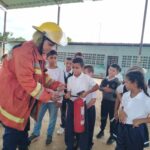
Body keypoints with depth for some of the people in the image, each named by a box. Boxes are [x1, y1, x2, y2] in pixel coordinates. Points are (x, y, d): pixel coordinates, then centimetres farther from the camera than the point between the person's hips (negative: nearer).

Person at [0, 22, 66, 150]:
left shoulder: (39, 54, 7)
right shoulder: (25, 51, -24)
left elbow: (42, 76, 10)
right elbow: (26, 81, -30)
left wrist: (56, 85, -5)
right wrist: (48, 95, -24)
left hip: (24, 101, 9)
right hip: (12, 101, -9)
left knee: (23, 131, 24)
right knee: (13, 136, 5)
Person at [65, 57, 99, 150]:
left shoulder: (86, 78, -10)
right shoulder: (70, 79, 1)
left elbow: (96, 86, -7)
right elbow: (69, 91, 6)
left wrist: (87, 92, -19)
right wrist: (68, 94, -17)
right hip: (71, 104, 4)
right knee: (69, 125, 11)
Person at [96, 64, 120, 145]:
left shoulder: (117, 81, -12)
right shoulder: (105, 79, 1)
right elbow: (100, 87, 4)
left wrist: (111, 90, -25)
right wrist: (104, 88, -15)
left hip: (113, 102, -4)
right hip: (104, 101, 4)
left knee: (112, 119, 9)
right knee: (103, 117, 19)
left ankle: (112, 135, 27)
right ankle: (102, 131, 41)